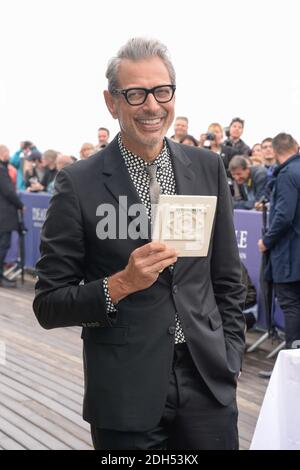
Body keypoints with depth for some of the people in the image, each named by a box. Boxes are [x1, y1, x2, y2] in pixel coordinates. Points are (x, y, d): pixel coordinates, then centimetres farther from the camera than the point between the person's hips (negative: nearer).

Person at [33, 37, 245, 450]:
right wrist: (122, 284, -19)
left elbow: (227, 280, 10)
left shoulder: (208, 169, 3)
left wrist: (229, 363, 5)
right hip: (126, 395, -3)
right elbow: (49, 306, -6)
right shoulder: (78, 184, -8)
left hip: (208, 384, 3)